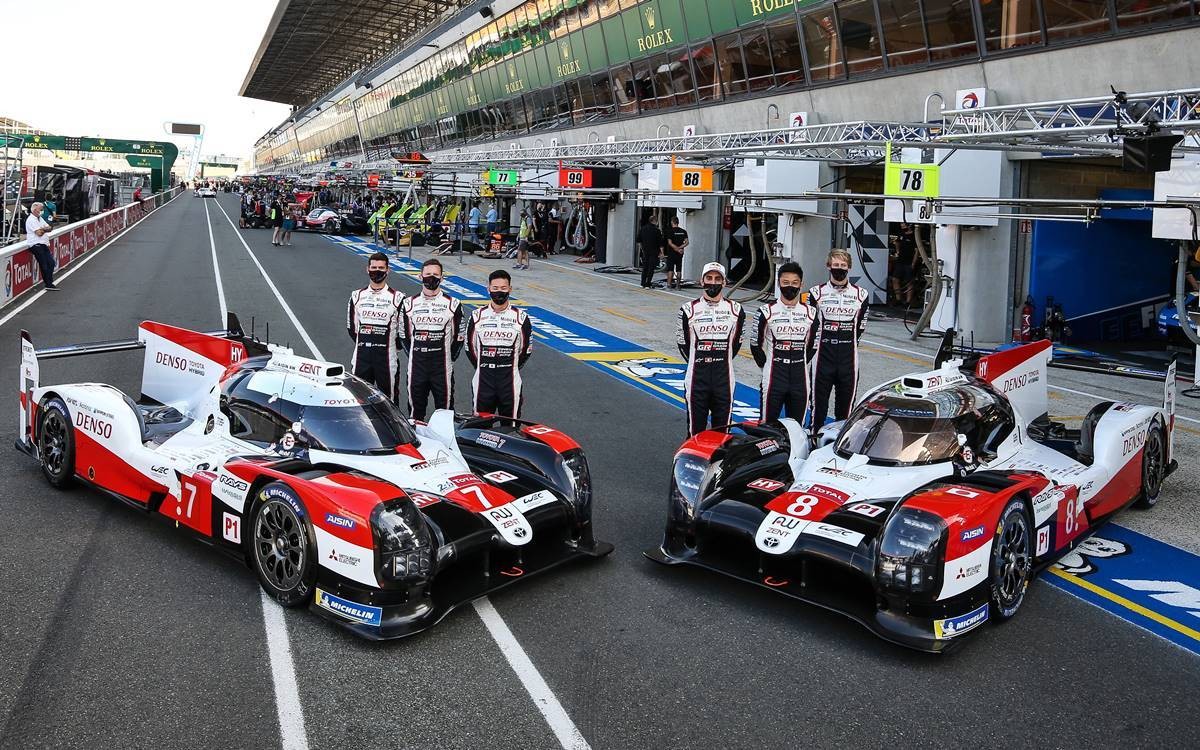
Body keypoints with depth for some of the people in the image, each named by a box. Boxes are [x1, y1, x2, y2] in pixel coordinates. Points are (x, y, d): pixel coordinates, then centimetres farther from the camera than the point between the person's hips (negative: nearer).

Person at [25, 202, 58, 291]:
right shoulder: (31, 220, -10)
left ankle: (49, 283, 9)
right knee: (44, 265, -6)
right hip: (36, 245, -9)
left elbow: (49, 228, 11)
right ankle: (49, 284, -1)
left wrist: (43, 229, -10)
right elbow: (39, 233, -18)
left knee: (51, 263, 4)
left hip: (43, 244, 9)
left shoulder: (40, 218, 18)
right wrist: (45, 229, 2)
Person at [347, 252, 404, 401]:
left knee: (387, 399, 4)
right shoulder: (357, 296, 7)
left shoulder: (397, 298, -3)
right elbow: (351, 327, 13)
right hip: (361, 357, 3)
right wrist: (364, 344, 10)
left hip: (386, 358, -3)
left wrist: (390, 345, 8)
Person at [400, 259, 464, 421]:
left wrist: (449, 358, 3)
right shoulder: (409, 304, 6)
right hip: (416, 367, 2)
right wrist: (415, 356, 9)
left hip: (442, 368, -2)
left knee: (445, 409, 0)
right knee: (416, 410, 9)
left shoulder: (452, 304, 1)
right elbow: (404, 335, 14)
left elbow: (458, 337, 5)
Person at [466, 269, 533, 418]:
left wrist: (512, 369, 8)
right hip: (483, 382, 1)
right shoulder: (478, 316, 2)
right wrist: (483, 368, 10)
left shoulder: (520, 317, -1)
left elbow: (526, 350, 6)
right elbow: (470, 347, 10)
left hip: (510, 383, -1)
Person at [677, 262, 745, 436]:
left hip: (724, 377, 1)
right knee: (696, 430, 4)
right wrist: (698, 363, 11)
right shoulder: (689, 309, -1)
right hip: (697, 377, -1)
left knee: (722, 429, 7)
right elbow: (683, 343, 8)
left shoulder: (735, 310, 3)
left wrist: (722, 362, 13)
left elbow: (736, 342, 13)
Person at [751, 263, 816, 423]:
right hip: (773, 380, -3)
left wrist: (798, 366, 10)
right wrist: (768, 367, 5)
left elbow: (811, 345, 16)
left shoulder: (810, 313, 6)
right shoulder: (767, 312, -4)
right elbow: (755, 345, 3)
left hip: (800, 380, 3)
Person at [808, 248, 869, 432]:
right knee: (819, 403, 3)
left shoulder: (860, 294, 4)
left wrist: (847, 343, 8)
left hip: (848, 359, 2)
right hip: (823, 357, -1)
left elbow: (860, 327, 11)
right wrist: (826, 342, 5)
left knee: (846, 403, 9)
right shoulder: (817, 293, -1)